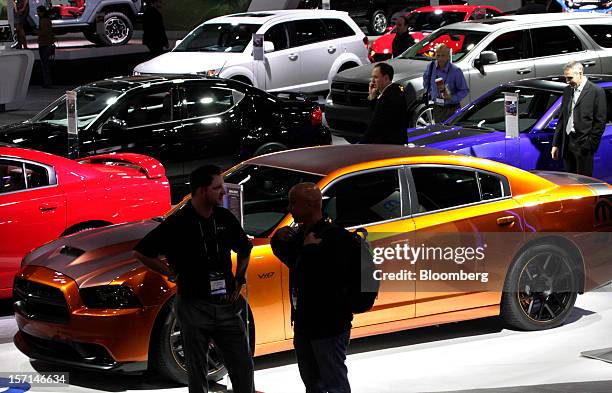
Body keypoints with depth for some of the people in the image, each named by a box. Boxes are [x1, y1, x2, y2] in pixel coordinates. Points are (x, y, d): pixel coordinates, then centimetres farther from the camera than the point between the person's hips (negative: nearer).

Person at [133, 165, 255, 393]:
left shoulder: (225, 218, 4)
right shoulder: (178, 223, -10)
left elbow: (244, 249, 23)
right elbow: (141, 252, -4)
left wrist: (240, 279, 11)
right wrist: (172, 274, -4)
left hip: (227, 305, 4)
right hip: (195, 307, -4)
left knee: (243, 368, 4)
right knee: (197, 373, 6)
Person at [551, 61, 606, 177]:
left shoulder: (596, 91, -5)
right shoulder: (567, 91, 15)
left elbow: (600, 121, -6)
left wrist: (590, 144, -12)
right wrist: (556, 144, 14)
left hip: (583, 145, -6)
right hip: (567, 143, 6)